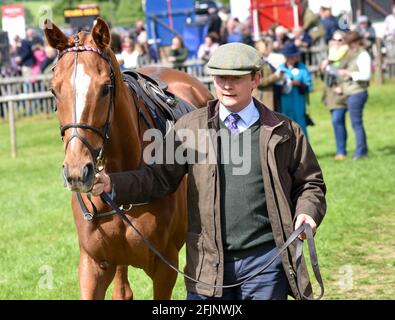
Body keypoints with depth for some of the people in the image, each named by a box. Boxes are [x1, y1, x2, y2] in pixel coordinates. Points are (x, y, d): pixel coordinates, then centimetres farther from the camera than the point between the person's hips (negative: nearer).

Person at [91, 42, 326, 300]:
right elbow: (159, 177, 1)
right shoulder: (190, 127, 5)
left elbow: (310, 182, 12)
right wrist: (113, 184, -13)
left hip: (265, 260, 0)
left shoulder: (284, 131, 5)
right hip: (208, 263, 1)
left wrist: (307, 213, -9)